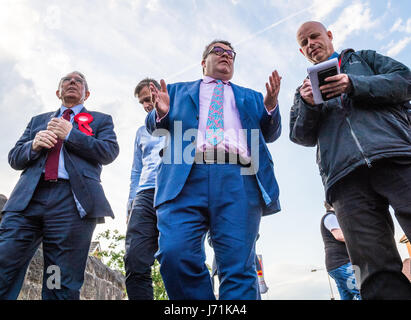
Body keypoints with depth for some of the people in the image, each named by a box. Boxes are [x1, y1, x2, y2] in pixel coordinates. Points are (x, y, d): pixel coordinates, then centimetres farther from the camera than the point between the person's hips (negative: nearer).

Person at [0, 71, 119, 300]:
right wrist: (34, 145, -1)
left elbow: (110, 152, 2)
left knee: (62, 286, -3)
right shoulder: (38, 120, 29)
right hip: (27, 198, 3)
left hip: (71, 201, -3)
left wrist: (70, 134, -4)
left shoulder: (101, 120, 20)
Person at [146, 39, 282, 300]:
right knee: (175, 254, -17)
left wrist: (271, 106, 1)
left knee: (238, 267, -7)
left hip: (239, 180, 1)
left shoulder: (251, 97, 32)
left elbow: (270, 134, 21)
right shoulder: (178, 90, 30)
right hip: (185, 178, 0)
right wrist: (161, 112, -2)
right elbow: (154, 127, 22)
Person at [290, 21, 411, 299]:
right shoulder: (306, 89, 31)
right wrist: (308, 106, -1)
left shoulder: (363, 58, 29)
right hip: (345, 175, 1)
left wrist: (355, 85, -3)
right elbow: (302, 137, 18)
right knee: (378, 269, -9)